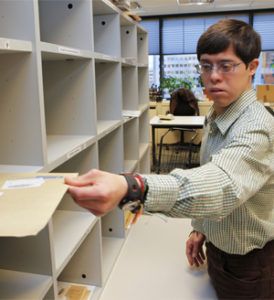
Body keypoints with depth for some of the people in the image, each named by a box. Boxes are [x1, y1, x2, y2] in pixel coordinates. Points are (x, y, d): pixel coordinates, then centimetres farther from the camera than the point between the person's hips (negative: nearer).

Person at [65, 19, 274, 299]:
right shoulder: (215, 118, 0)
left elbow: (222, 183, -52)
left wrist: (130, 188, -68)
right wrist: (201, 228, 9)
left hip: (250, 266, -7)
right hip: (219, 248, 7)